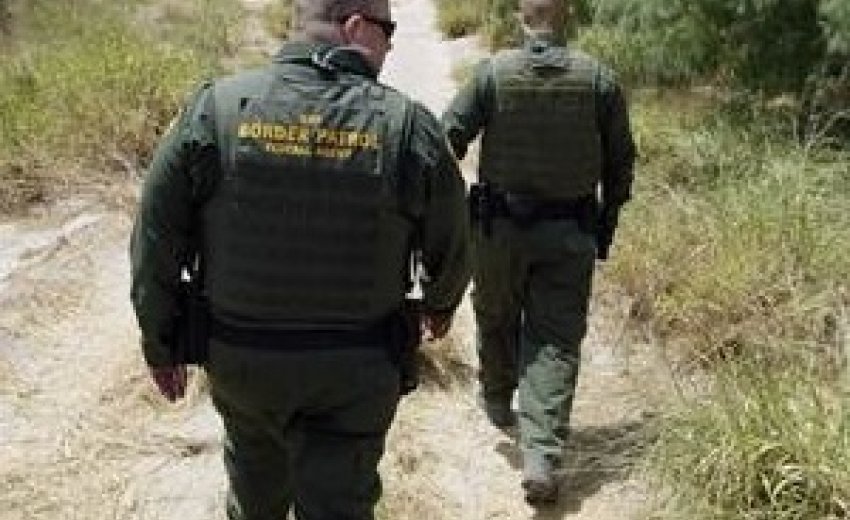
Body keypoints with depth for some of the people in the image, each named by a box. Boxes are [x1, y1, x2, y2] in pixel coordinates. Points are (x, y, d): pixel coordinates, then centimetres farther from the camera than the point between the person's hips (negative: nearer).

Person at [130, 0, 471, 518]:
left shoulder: (214, 108, -11)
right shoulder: (410, 126, -13)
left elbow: (156, 242, -6)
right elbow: (451, 247, 0)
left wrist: (160, 344, 8)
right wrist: (440, 304, 22)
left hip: (236, 356, 2)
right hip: (356, 369, -2)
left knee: (255, 467, 28)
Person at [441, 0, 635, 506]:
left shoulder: (493, 71, -8)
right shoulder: (599, 78, -3)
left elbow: (448, 138, -7)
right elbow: (621, 160, 2)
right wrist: (607, 224, 14)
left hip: (499, 225, 0)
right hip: (570, 235, 0)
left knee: (497, 319, 22)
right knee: (556, 340, 3)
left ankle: (498, 403, 45)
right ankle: (541, 457, -6)